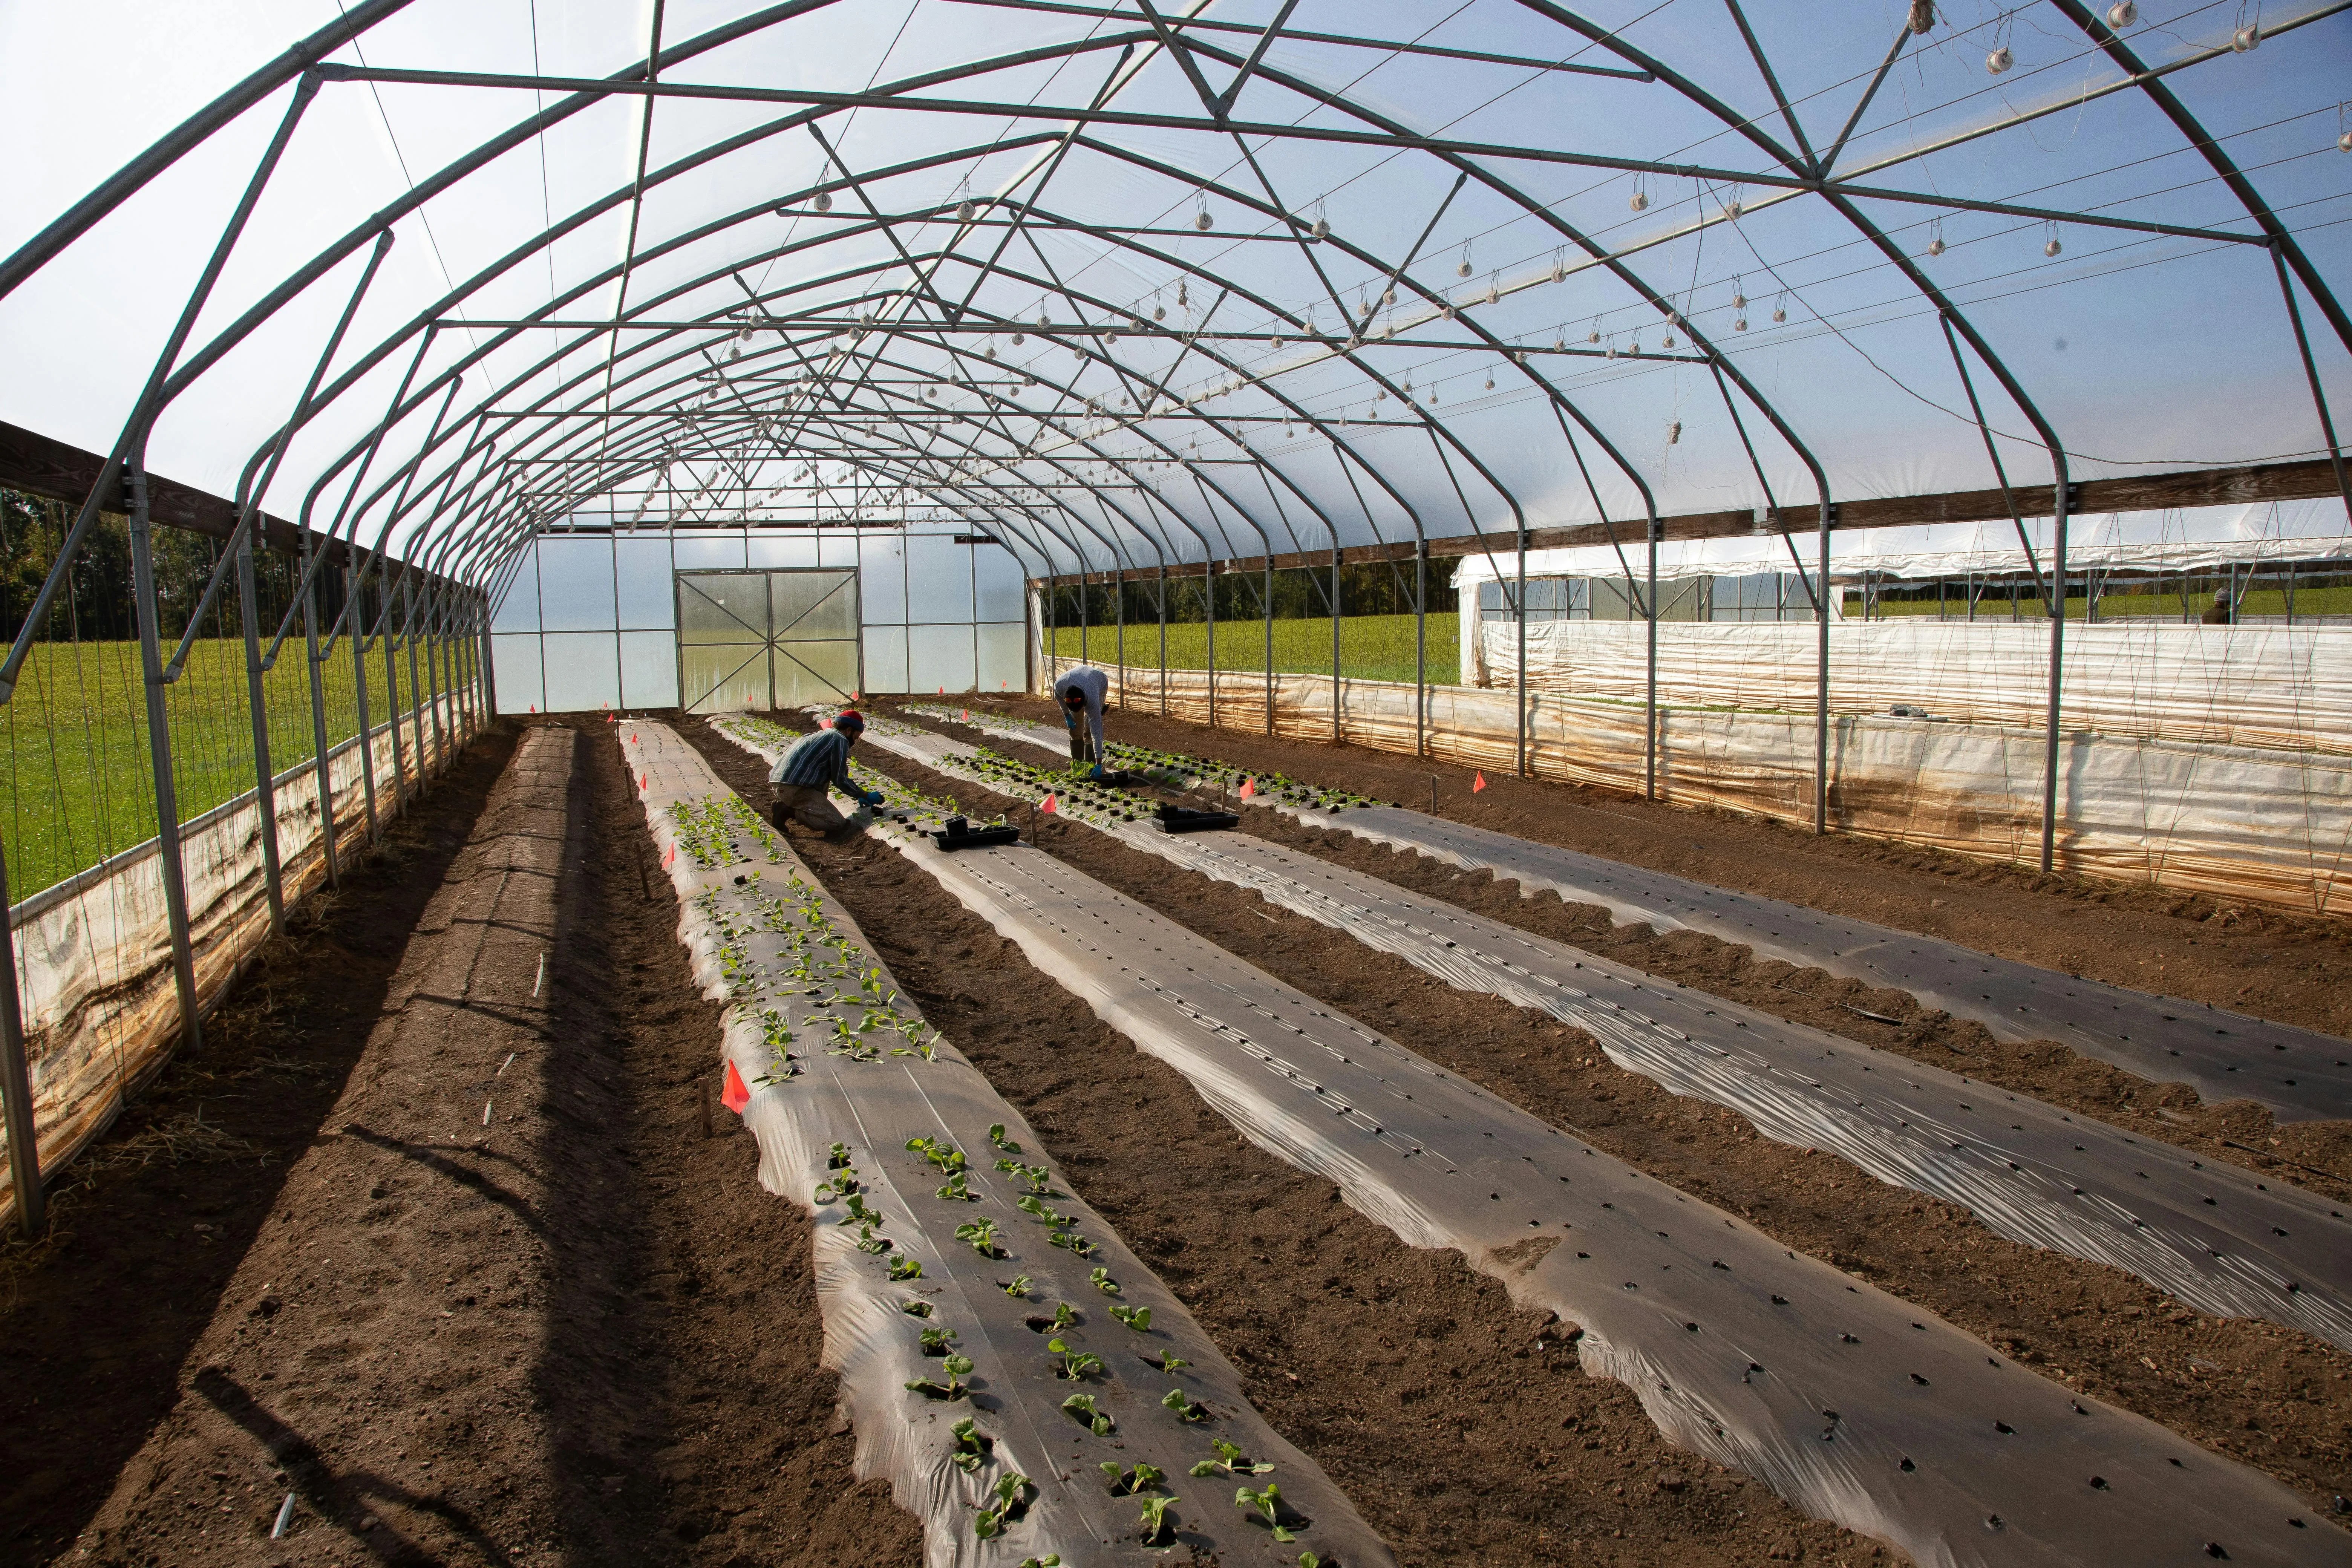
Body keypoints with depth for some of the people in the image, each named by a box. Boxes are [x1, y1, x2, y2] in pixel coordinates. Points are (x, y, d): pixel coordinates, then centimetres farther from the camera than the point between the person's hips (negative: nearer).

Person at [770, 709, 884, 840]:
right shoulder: (840, 740, -2)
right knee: (838, 824, -10)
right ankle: (789, 811, -12)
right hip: (795, 788, -10)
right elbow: (840, 780, -4)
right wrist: (867, 796, 6)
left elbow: (834, 775, 36)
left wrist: (858, 796, 34)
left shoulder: (822, 735, 28)